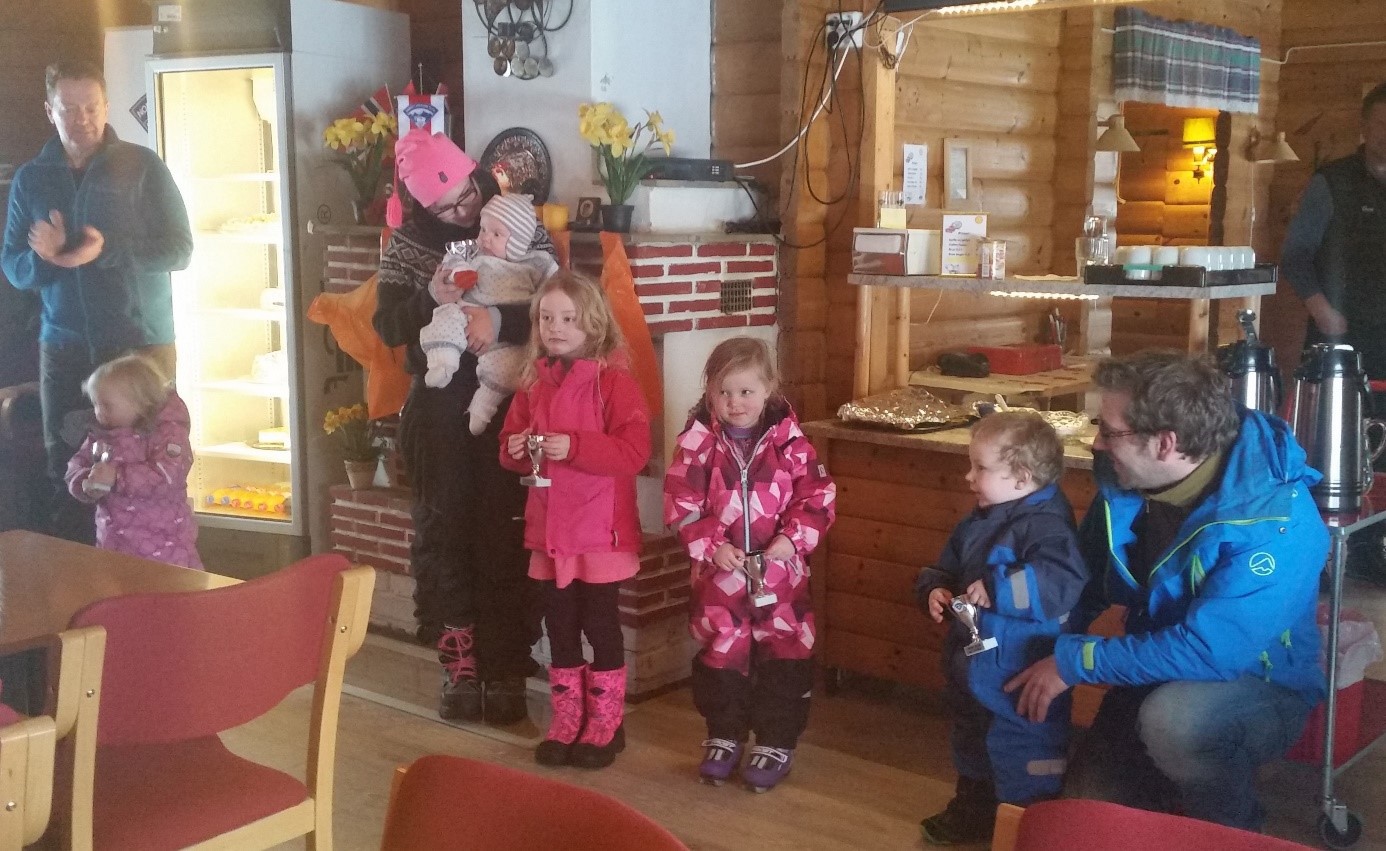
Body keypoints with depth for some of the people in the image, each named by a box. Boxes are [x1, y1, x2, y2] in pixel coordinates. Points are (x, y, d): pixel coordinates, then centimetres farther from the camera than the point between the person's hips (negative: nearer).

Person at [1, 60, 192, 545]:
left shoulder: (143, 167, -2)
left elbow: (179, 249, -7)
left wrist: (108, 250, -20)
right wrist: (41, 258, -15)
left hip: (141, 343, -3)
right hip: (63, 349, 3)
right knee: (66, 476, 7)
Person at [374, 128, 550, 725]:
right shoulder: (407, 243, 2)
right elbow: (387, 327, -1)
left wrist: (502, 320, -27)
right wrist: (430, 299, -20)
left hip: (507, 406, -2)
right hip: (438, 409, 2)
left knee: (505, 539, 1)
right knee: (443, 534, 6)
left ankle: (505, 671, 11)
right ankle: (460, 666, 18)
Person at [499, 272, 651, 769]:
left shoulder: (614, 381, -11)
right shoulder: (534, 383, 9)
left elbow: (635, 451, -19)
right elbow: (510, 439, 17)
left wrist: (573, 446, -27)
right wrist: (515, 449, -7)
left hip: (600, 530, -6)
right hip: (549, 529, 6)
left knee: (600, 625, 4)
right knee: (560, 627, 13)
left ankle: (605, 725, 17)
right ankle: (566, 722, 25)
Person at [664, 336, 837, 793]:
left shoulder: (788, 440, -7)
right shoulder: (698, 442, -7)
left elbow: (819, 496, -6)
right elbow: (682, 505, -7)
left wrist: (793, 537, -17)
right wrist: (711, 546, -16)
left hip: (781, 571, 0)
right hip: (719, 572, 1)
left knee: (784, 654, 5)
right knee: (721, 652, 11)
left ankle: (777, 743, 20)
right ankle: (723, 737, 28)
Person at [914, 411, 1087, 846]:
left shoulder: (1046, 526, -23)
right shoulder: (980, 522, 6)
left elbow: (1065, 584, -38)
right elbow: (946, 566, 18)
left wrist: (997, 588, -39)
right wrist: (934, 589, -4)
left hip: (1018, 682, -10)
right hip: (971, 666, 10)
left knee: (1020, 763, 2)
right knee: (971, 745, 28)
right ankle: (971, 813, 48)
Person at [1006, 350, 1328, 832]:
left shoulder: (1275, 522, -31)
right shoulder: (1127, 478, -10)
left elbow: (1207, 651, -37)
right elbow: (1089, 576, 8)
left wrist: (1075, 661, -30)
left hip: (1260, 684, -6)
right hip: (1157, 675, 6)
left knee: (1171, 718, -36)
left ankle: (1234, 834, -8)